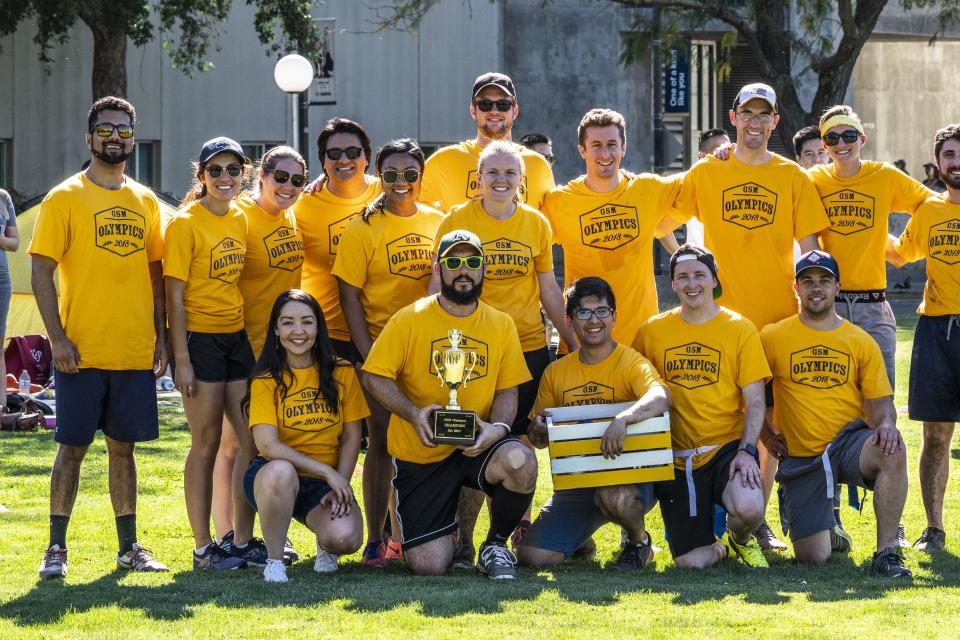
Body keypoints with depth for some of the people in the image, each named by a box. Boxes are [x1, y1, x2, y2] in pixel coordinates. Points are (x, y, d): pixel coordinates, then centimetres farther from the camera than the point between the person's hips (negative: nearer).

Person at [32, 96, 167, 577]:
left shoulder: (145, 202, 11)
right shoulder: (65, 198, -4)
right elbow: (41, 272, -7)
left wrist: (161, 335, 9)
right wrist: (57, 338, -14)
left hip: (136, 352, 4)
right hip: (83, 352, -4)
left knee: (123, 446, 10)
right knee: (72, 446, -1)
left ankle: (129, 547, 16)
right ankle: (56, 548, 5)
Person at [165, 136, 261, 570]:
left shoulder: (242, 220, 9)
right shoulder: (185, 224, -9)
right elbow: (175, 295, -11)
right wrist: (182, 358, -15)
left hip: (238, 336, 6)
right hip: (199, 338, -6)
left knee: (254, 439, 5)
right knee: (206, 444, -1)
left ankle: (243, 541, 14)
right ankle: (203, 548, 6)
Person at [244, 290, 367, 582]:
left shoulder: (341, 373, 4)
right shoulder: (266, 381, -4)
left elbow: (351, 438, 4)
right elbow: (268, 445, -16)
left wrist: (339, 487, -11)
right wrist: (327, 472, -21)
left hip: (326, 482, 2)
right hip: (273, 475, -2)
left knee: (346, 538, -29)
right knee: (280, 472, -40)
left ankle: (325, 545, 12)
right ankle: (274, 559, -18)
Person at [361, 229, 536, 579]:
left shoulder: (501, 324, 4)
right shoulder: (408, 320, -4)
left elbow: (507, 390, 5)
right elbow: (374, 377, -6)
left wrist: (498, 426, -17)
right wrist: (413, 414, -22)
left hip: (475, 446, 1)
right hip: (420, 454, -1)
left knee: (520, 461, -35)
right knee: (429, 566, -10)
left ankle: (495, 545, -6)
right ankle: (446, 532, 31)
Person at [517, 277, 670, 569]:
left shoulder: (631, 362, -8)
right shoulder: (556, 372, 8)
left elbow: (661, 397, -30)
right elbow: (538, 439, 16)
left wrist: (622, 419, -48)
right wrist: (539, 431, -9)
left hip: (631, 475, -5)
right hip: (575, 481, 5)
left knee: (616, 498, -41)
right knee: (532, 556, -11)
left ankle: (639, 541, -4)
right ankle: (582, 541, 25)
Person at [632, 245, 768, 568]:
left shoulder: (740, 329, 1)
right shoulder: (652, 331, 6)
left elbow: (755, 402, -3)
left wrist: (747, 450, -17)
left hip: (727, 447, -2)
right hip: (677, 457, 2)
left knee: (749, 508, -34)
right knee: (690, 561, -9)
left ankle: (740, 538, 6)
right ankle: (722, 548, 30)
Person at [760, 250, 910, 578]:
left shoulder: (860, 341, 6)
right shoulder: (773, 338, 3)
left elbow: (879, 401, 3)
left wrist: (885, 425, -19)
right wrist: (767, 435, -2)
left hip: (849, 441, 0)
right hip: (800, 458, 0)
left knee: (892, 450, -37)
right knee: (812, 558, -9)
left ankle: (886, 552, -27)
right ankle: (825, 524, 31)